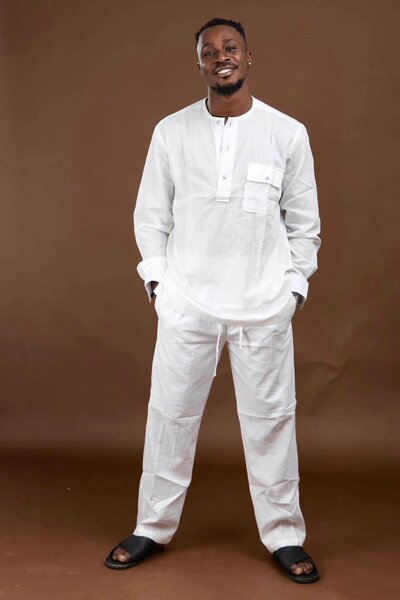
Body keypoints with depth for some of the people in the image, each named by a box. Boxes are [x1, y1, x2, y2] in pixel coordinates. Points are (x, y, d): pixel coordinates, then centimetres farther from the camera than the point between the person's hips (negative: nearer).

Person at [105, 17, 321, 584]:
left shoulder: (288, 133, 0)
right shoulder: (171, 131, 2)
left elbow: (304, 222, 5)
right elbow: (151, 214, 8)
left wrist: (293, 287, 1)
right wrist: (158, 278, 1)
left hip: (264, 307, 0)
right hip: (187, 303, 1)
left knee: (271, 419, 7)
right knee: (170, 413, 9)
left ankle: (284, 536, 23)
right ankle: (154, 527, 26)